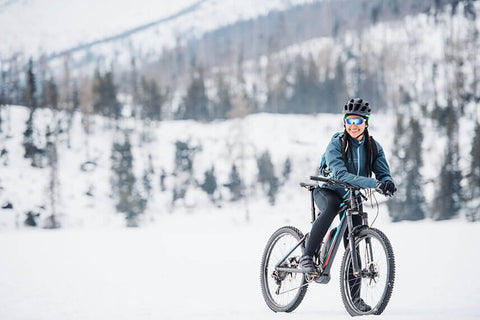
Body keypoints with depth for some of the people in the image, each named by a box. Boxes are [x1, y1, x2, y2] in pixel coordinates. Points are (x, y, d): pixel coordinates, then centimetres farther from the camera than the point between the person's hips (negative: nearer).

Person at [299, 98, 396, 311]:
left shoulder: (373, 147, -3)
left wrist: (387, 182, -35)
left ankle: (354, 296, 4)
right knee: (331, 205, -39)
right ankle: (307, 257, -35)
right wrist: (374, 183, -44)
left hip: (351, 198, 4)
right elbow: (340, 174, -33)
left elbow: (383, 172, -8)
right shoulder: (336, 144, -19)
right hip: (327, 191, -4)